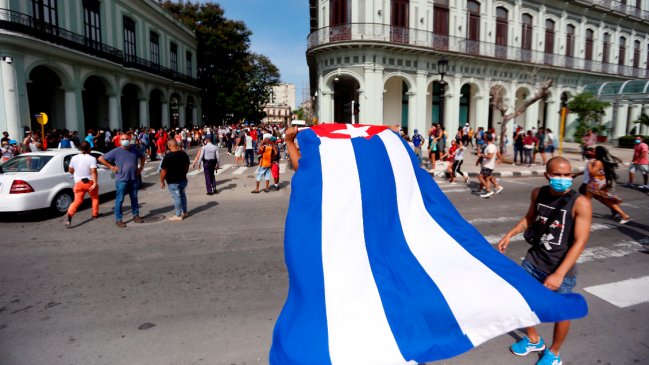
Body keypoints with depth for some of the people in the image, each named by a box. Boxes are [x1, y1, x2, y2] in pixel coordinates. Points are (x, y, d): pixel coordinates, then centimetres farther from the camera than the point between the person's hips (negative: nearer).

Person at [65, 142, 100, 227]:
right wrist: (95, 183, -24)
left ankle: (69, 215, -20)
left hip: (79, 183, 3)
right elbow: (93, 171, -22)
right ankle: (95, 214, 27)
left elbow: (70, 170, 11)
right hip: (90, 182, -3)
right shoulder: (92, 158, -12)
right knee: (95, 198, 21)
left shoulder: (74, 158, 2)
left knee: (77, 200, 2)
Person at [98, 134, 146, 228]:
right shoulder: (116, 151, -7)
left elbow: (143, 157, 23)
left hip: (134, 179, 4)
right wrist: (111, 167, -8)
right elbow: (101, 159, -4)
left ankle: (136, 215, 28)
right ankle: (118, 219, 7)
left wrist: (141, 167, 12)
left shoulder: (135, 149, 5)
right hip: (121, 180, -4)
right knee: (119, 200, 0)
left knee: (134, 198, 15)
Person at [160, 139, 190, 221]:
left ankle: (178, 215, 10)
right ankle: (185, 212, 31)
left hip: (173, 181, -6)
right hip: (183, 179, 6)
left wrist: (162, 181, -7)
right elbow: (187, 166, 11)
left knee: (176, 197, 2)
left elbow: (163, 170, -17)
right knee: (182, 194, 20)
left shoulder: (168, 156, -19)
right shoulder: (184, 154, 0)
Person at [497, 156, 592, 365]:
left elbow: (580, 242, -22)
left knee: (560, 312, 11)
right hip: (533, 261, 5)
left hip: (561, 269, -5)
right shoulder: (538, 193, -3)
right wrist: (510, 234, 5)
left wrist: (559, 274, -28)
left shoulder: (580, 203, -19)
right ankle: (533, 340, 44)